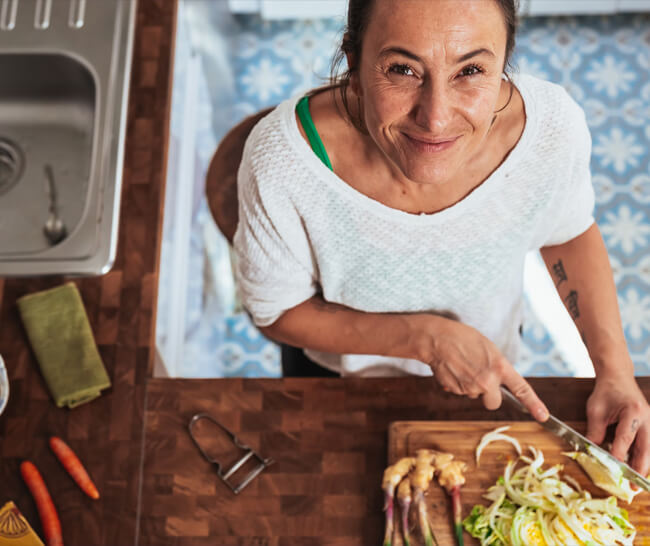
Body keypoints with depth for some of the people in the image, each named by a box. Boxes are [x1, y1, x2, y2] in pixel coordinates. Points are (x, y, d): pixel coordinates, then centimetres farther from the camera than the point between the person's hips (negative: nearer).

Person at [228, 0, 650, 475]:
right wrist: (425, 337, -32)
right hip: (339, 380, -1)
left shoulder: (553, 127, -31)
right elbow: (277, 312, -22)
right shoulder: (282, 160, -39)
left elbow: (570, 233, -8)